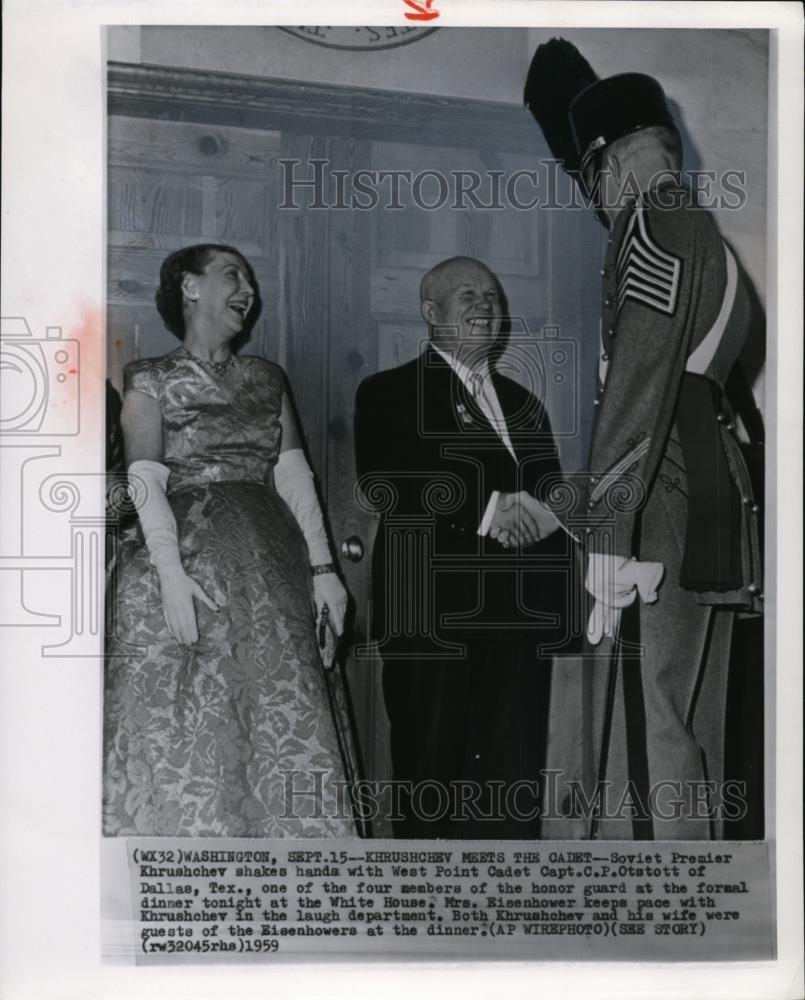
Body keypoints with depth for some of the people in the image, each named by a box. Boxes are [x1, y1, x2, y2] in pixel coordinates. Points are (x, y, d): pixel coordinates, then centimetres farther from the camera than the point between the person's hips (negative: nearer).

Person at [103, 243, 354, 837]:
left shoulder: (266, 380, 19)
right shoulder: (151, 380, 8)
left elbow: (294, 475, 12)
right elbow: (146, 481, -4)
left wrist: (322, 567, 2)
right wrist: (170, 572, -18)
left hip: (267, 565, 3)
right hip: (185, 559, -3)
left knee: (282, 726, -3)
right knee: (182, 729, -6)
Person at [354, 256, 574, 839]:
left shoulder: (522, 402, 23)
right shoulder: (389, 392, 4)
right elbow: (383, 486, -12)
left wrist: (540, 514, -2)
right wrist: (488, 509, -17)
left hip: (521, 622, 5)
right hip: (433, 622, -5)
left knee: (514, 784, 5)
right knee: (433, 781, 1)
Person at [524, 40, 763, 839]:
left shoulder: (651, 231, -7)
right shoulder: (706, 235, 21)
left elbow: (638, 393, -16)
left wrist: (609, 545, -19)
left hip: (660, 532, -10)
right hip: (708, 528, 10)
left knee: (649, 742, -7)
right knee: (685, 739, 15)